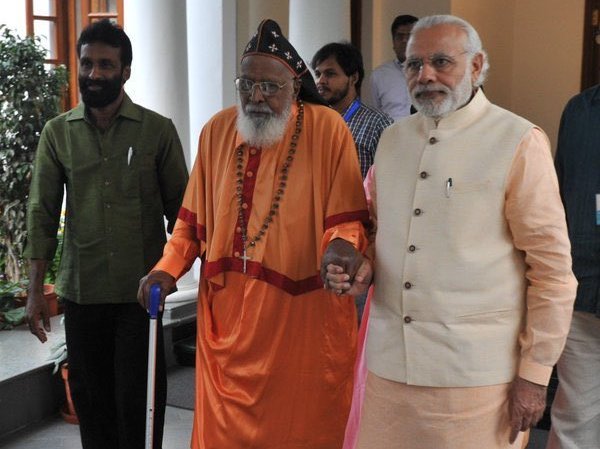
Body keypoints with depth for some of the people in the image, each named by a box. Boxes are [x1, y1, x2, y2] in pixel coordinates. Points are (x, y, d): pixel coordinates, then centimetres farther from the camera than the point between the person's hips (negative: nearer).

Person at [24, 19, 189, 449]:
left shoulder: (158, 130, -1)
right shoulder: (58, 132, 5)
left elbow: (180, 208, 2)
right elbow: (42, 213, 4)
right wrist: (35, 290, 0)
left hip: (141, 289, -2)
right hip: (81, 291, 2)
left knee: (138, 397, 0)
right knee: (90, 397, 10)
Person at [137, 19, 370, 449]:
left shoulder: (328, 129, -7)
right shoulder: (218, 130, 5)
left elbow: (347, 218, -8)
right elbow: (194, 217, 12)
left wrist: (342, 244, -29)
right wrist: (168, 268, 0)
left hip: (304, 314, -3)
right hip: (227, 314, 4)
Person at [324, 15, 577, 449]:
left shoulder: (519, 142, -7)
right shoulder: (392, 139, 10)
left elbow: (552, 266, -7)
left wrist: (535, 373, -8)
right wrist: (359, 266, 1)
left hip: (475, 374, -4)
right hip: (389, 363, 5)